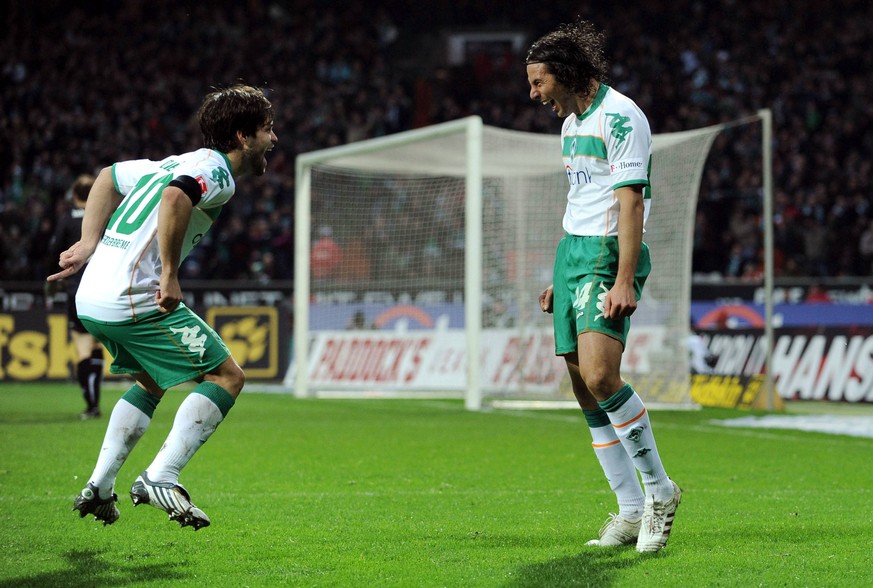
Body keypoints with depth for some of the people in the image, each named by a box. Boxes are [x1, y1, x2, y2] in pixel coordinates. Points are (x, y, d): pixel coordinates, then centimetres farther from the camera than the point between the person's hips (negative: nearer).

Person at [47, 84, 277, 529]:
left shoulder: (186, 162, 22)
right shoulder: (216, 171, -7)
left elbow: (107, 178, 31)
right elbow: (174, 198, -29)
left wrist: (90, 243, 21)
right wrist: (170, 275, -25)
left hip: (92, 299, 9)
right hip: (134, 298, -9)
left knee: (152, 383, 29)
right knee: (227, 377, -3)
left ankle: (98, 487, 23)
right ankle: (160, 479, -12)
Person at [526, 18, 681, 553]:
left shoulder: (620, 117, -11)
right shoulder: (572, 122, 18)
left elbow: (630, 202, -18)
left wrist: (624, 280, -25)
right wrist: (561, 278, 25)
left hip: (609, 256, -9)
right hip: (573, 252, 9)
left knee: (600, 376, -25)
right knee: (585, 389, 4)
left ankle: (659, 489, -10)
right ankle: (632, 512, 8)